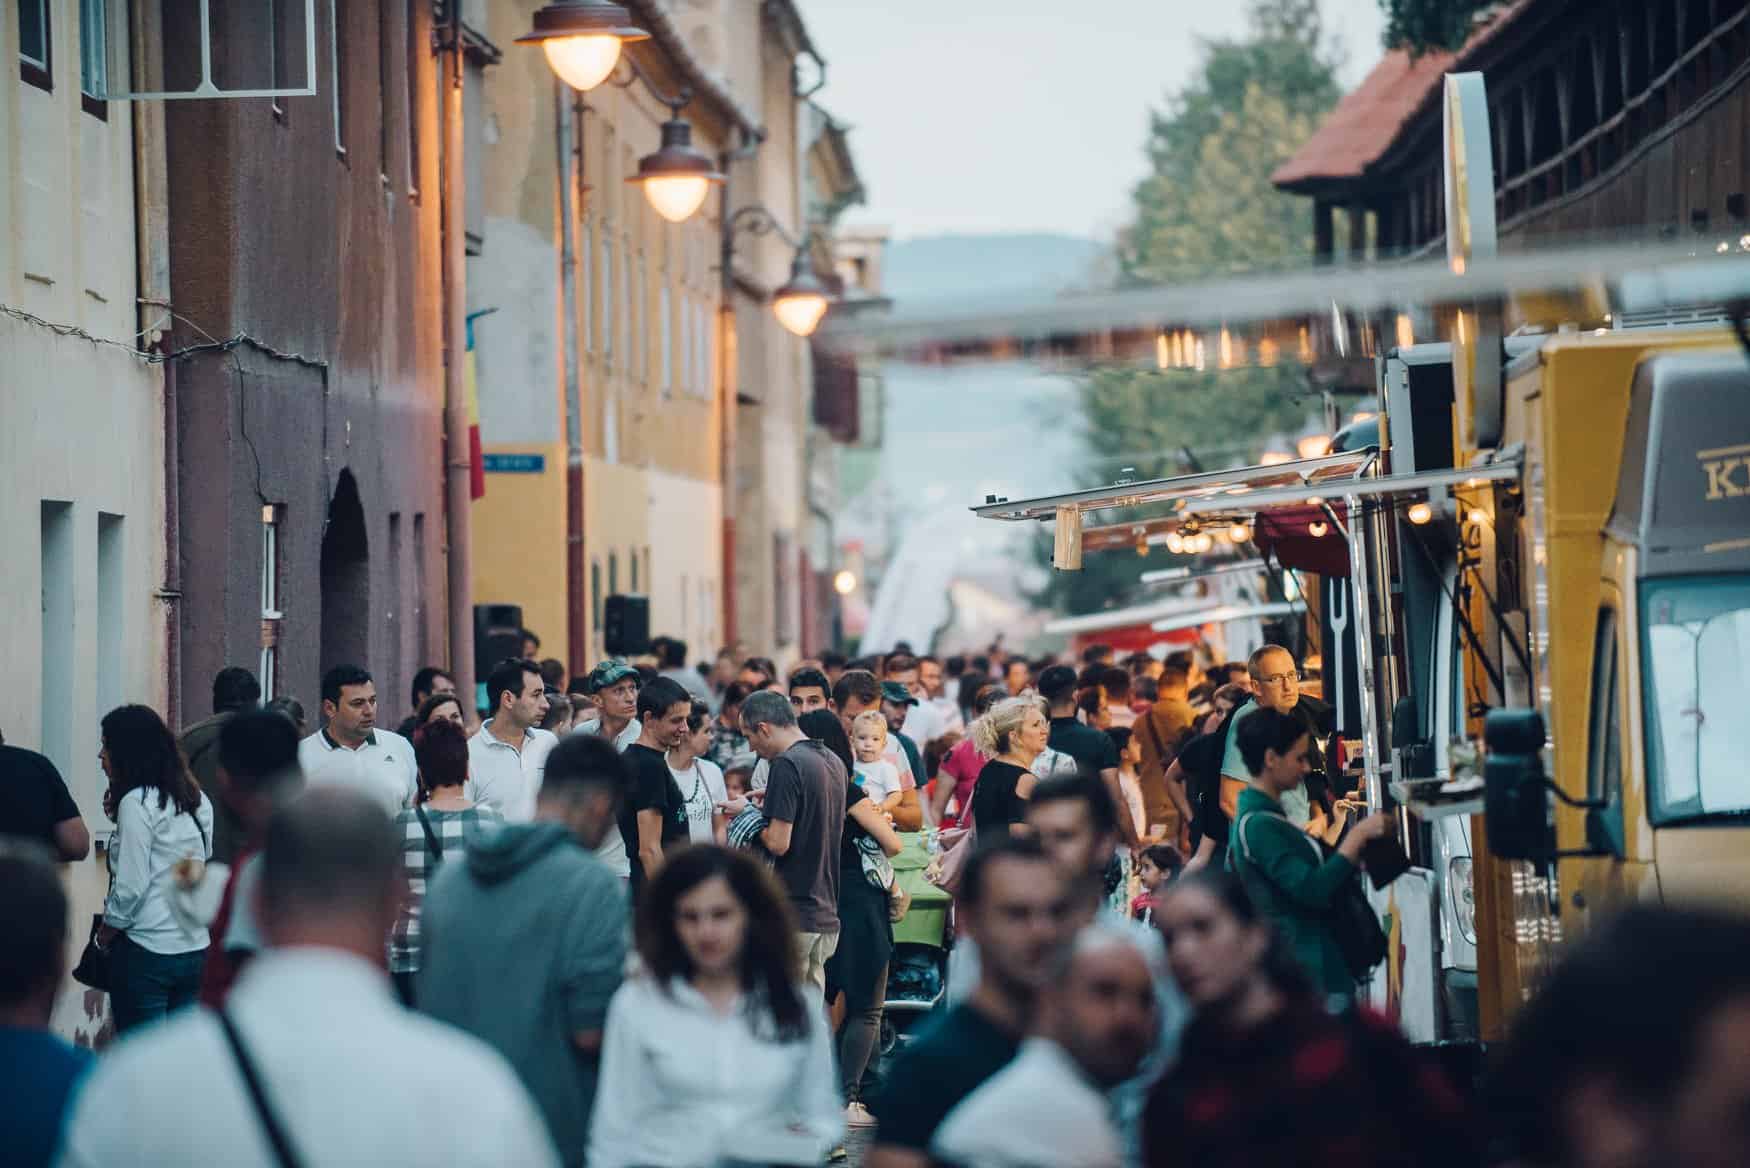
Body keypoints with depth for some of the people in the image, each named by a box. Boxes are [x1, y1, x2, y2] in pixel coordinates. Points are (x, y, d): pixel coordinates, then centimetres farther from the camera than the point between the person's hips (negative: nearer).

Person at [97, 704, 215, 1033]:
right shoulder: (196, 800, 9)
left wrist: (106, 931, 2)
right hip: (195, 948, 7)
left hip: (147, 951, -7)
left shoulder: (137, 803, -12)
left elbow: (131, 885, -15)